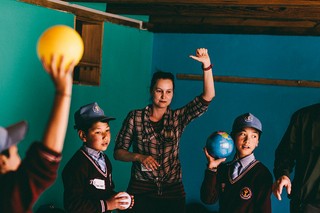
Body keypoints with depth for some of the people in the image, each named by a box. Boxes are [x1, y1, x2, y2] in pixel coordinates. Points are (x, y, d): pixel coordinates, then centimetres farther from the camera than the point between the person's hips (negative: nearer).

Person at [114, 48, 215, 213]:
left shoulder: (178, 118, 3)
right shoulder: (135, 117, -1)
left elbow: (207, 97, -8)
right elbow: (118, 152, 1)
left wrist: (206, 65, -19)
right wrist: (139, 157, -18)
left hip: (173, 191, 2)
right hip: (141, 190, -1)